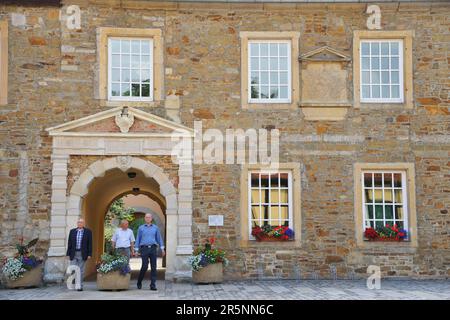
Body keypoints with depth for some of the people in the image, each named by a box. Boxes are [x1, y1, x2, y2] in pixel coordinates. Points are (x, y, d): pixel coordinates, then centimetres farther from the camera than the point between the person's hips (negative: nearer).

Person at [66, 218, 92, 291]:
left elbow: (90, 244, 0)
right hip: (73, 254, 2)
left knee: (81, 270, 3)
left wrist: (89, 254, -6)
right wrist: (68, 253, 4)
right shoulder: (72, 231, 9)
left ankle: (80, 286, 8)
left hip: (82, 254, -2)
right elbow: (69, 243, 10)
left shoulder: (88, 232, 2)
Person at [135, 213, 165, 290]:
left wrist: (162, 249, 4)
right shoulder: (141, 228, 8)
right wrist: (136, 250, 4)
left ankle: (153, 285, -1)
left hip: (153, 248, 2)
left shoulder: (155, 228, 10)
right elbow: (138, 239, 9)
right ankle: (139, 281, 14)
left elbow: (159, 238, 11)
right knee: (145, 266, -10)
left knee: (153, 267, -4)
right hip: (144, 248, -2)